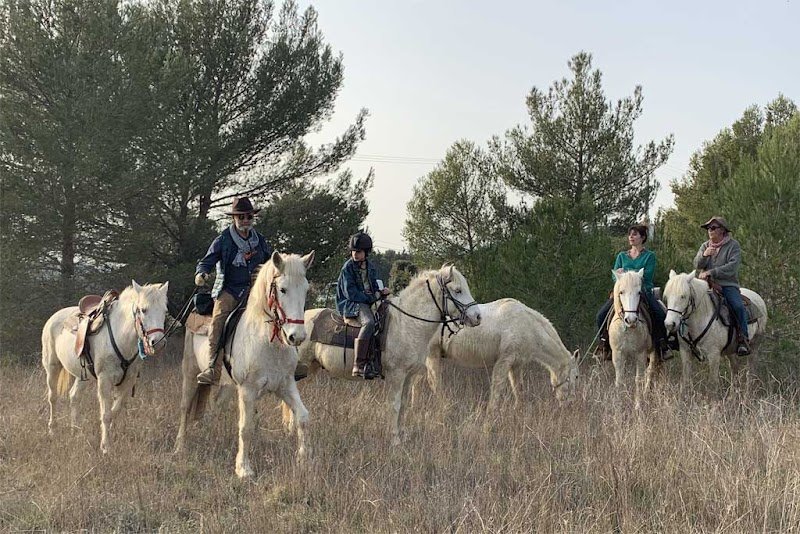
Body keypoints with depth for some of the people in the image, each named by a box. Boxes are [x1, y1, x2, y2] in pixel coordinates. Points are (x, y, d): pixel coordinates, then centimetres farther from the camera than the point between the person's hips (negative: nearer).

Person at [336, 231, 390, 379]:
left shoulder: (370, 267, 14)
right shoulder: (348, 268, -6)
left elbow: (374, 288, 23)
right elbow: (350, 293, -14)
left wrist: (382, 292, -1)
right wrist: (372, 297, -14)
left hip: (367, 304, 8)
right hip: (350, 304, -8)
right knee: (369, 322, -35)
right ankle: (358, 366, -41)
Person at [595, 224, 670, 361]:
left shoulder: (649, 256, 5)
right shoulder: (622, 256, 16)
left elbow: (647, 276, -9)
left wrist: (626, 272, -15)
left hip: (644, 291, -3)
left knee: (660, 315, -28)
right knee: (601, 314, -16)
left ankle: (661, 346, -12)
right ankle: (604, 345, 0)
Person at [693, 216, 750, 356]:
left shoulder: (733, 245, -1)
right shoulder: (705, 246, 15)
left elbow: (732, 267, -13)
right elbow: (697, 266, 6)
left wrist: (711, 272, -21)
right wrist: (704, 255, -15)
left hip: (727, 285, -4)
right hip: (706, 284, 4)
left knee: (738, 306, -27)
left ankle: (743, 340, -18)